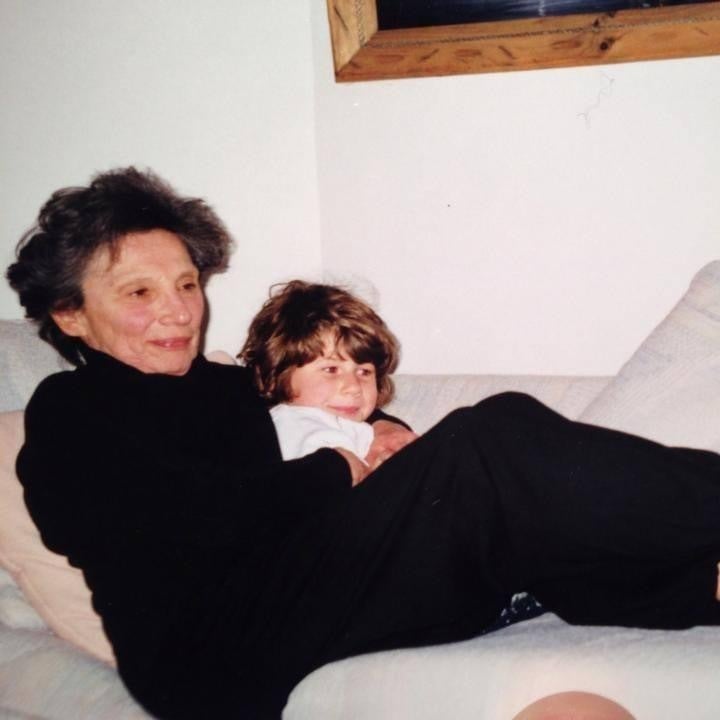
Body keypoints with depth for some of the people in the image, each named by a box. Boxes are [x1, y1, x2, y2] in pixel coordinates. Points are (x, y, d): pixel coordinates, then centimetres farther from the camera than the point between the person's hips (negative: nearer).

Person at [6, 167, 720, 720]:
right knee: (488, 441, -25)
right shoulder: (67, 412, 6)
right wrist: (341, 468, -2)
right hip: (214, 659, -7)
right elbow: (196, 518, -11)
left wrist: (377, 436, 5)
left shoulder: (231, 388, 28)